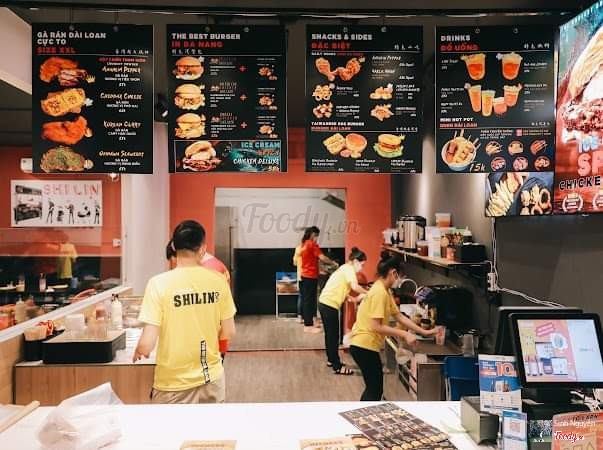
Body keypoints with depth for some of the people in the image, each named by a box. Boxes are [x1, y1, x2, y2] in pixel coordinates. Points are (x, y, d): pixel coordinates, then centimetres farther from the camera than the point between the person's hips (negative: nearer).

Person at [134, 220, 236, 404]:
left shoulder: (159, 283, -15)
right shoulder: (218, 280, -7)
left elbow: (147, 345, -16)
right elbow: (228, 333, 0)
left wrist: (138, 352, 6)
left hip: (174, 385, -2)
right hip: (212, 379, 3)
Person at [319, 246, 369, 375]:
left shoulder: (344, 268, 17)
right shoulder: (349, 269, -12)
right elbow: (355, 287, -27)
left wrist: (354, 299, 9)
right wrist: (368, 293, -12)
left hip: (325, 303, 10)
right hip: (330, 305, -10)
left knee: (330, 334, 21)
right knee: (333, 336, -1)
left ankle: (332, 360, 34)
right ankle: (337, 367, 8)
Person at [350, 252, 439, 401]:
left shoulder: (384, 291, 11)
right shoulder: (380, 292, -21)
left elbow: (399, 316, 14)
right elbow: (376, 327, -24)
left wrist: (424, 332, 11)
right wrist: (404, 334, -19)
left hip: (364, 345, 10)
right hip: (365, 346, -10)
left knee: (373, 388, 20)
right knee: (375, 390, 1)